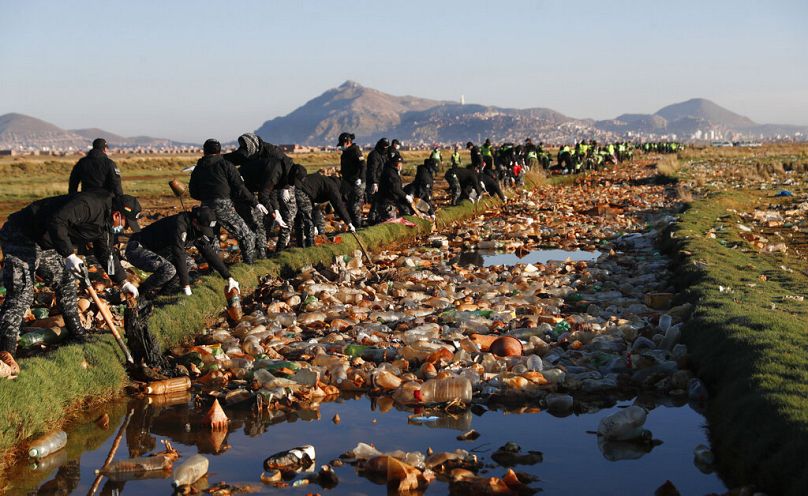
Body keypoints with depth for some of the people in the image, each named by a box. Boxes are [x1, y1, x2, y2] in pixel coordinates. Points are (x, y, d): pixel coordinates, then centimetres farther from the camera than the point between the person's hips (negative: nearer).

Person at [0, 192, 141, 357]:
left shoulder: (106, 224, 8)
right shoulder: (88, 205, -25)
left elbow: (106, 254, 20)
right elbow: (56, 221, -34)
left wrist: (123, 282, 16)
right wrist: (69, 255, -36)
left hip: (44, 244, 10)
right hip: (20, 237, -10)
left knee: (65, 282, 15)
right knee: (21, 294, -17)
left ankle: (78, 335, 26)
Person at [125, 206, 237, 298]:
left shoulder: (197, 231, -1)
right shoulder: (179, 224, -29)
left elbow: (210, 253, 3)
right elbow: (179, 255, -32)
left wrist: (229, 278, -2)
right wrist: (186, 287, -31)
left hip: (155, 250, 9)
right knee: (169, 270, -31)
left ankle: (159, 291, 2)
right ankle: (142, 292, -8)